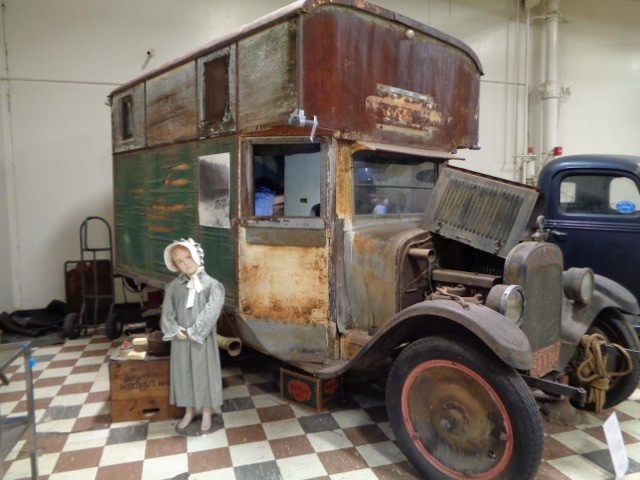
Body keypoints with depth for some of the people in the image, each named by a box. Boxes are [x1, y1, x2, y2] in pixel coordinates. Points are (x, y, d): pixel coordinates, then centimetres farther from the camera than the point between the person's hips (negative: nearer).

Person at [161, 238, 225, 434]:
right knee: (183, 373, 14)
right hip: (180, 339, 3)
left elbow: (211, 312, -17)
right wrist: (175, 330, -15)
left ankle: (207, 413, 26)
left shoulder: (212, 285, -10)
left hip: (202, 339, -3)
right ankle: (189, 411, 34)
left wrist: (194, 332, -18)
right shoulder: (174, 286, 1)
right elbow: (167, 311, -1)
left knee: (204, 373, 7)